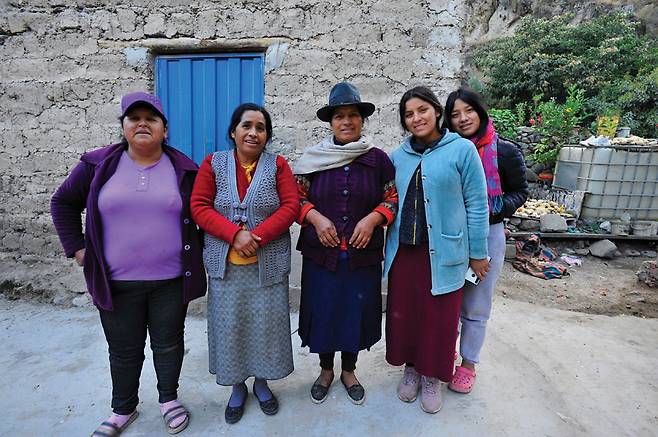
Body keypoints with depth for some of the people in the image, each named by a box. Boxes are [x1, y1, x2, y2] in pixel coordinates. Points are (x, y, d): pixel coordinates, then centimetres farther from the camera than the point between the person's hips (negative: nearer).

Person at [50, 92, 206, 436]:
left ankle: (168, 399, 38)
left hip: (170, 280, 0)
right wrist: (78, 248, 3)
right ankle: (123, 409, 39)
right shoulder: (98, 164, 0)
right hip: (117, 282, 1)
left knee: (168, 344, 15)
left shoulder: (183, 169, -1)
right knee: (124, 350, 16)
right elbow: (63, 203, 10)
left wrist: (195, 251, 3)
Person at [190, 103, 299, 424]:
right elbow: (199, 207, -4)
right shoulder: (213, 163, 3)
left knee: (266, 323, 8)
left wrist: (257, 237, -18)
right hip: (224, 264, 1)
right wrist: (235, 234, -18)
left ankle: (262, 382, 32)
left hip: (268, 263, 0)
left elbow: (290, 206, -6)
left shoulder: (277, 165, 2)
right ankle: (237, 386, 32)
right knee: (229, 325, 10)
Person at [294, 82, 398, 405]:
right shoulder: (313, 158, 1)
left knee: (357, 311, 10)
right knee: (323, 310, 10)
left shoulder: (378, 158, 1)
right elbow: (297, 197, 4)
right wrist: (316, 218, -14)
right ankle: (326, 369, 36)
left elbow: (393, 198, 3)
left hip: (363, 254, 0)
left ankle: (348, 370, 36)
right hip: (321, 253, 1)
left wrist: (372, 219, -14)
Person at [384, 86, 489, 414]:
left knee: (439, 318, 9)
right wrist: (387, 244, 9)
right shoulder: (398, 156, 6)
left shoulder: (462, 149, -6)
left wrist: (478, 253, -3)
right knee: (403, 312, 13)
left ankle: (433, 377, 33)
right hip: (403, 250, 4)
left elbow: (476, 204, -5)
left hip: (443, 252, -3)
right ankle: (411, 367, 37)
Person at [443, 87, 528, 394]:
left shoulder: (505, 152, -5)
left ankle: (468, 364, 27)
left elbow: (519, 192, 2)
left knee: (476, 305, 8)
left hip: (487, 235, -2)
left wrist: (494, 210, -15)